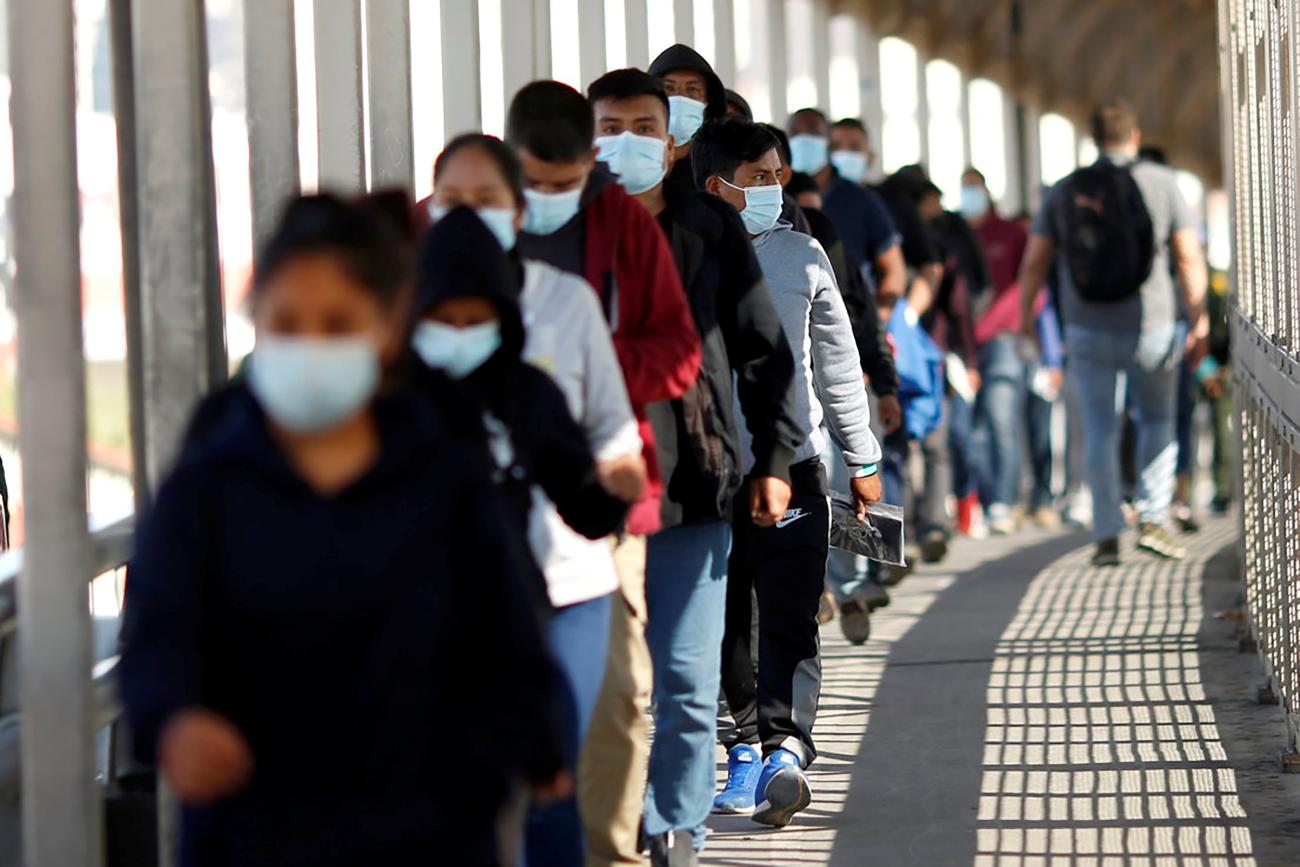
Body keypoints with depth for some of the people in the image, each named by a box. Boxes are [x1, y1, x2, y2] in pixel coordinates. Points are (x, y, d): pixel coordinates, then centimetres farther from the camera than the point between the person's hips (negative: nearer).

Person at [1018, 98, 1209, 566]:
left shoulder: (1066, 191, 4)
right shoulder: (1162, 183, -1)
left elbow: (1034, 262, 4)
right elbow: (1189, 258, -4)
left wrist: (1025, 317, 14)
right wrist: (1199, 321, 1)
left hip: (1088, 330, 1)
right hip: (1148, 327, -1)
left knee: (1099, 430, 7)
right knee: (1157, 420, 16)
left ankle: (1107, 535, 2)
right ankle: (1152, 519, 5)